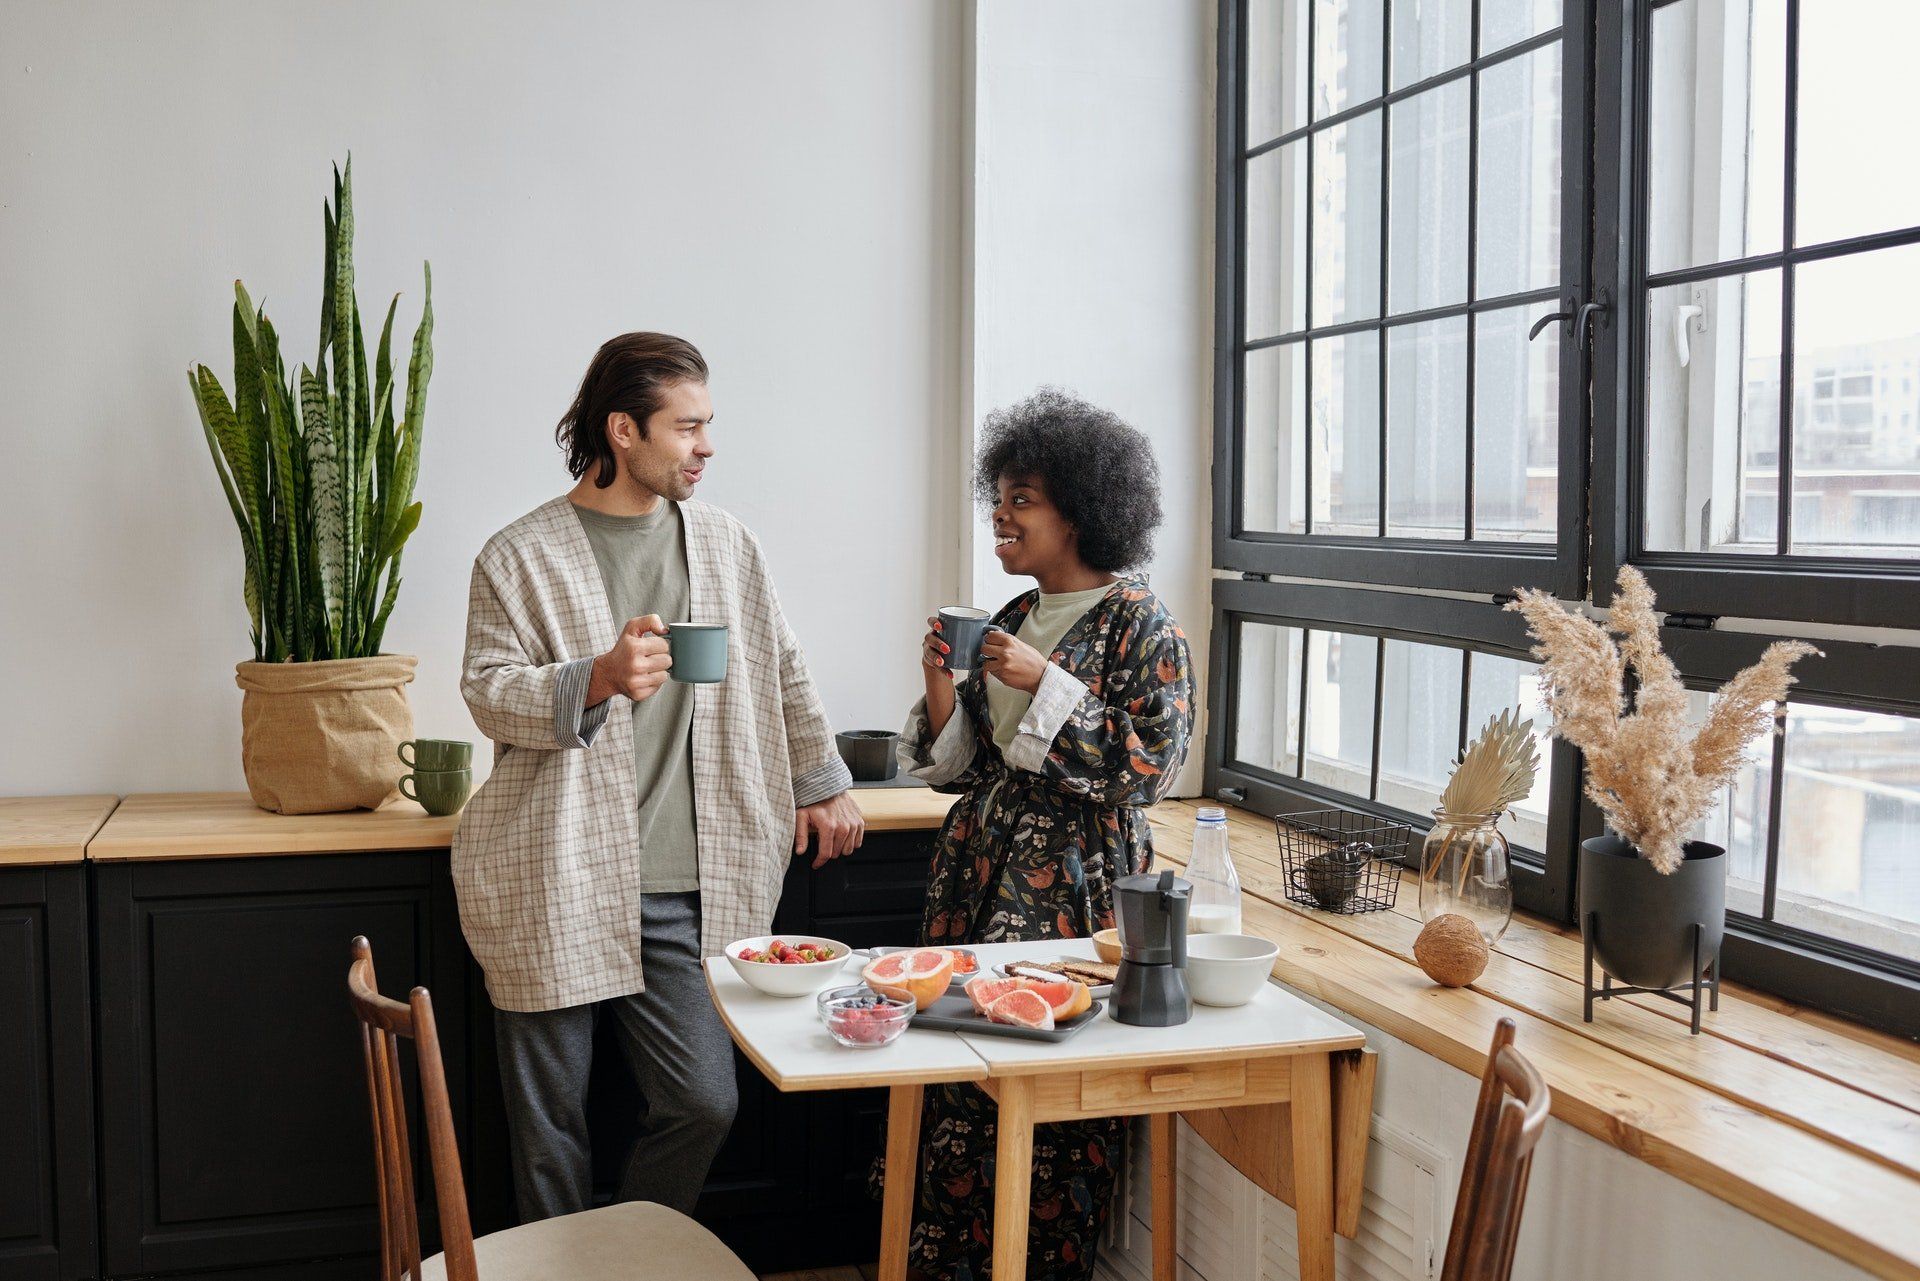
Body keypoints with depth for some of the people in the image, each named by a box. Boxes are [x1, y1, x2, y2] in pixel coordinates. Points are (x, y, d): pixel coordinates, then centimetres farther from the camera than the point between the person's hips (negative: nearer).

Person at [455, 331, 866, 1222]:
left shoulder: (725, 544, 11)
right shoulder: (520, 556, -1)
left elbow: (780, 670, 20)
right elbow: (489, 694, -6)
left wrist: (820, 782, 20)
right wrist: (599, 679, -23)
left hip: (681, 893, 3)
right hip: (553, 889, -3)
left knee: (703, 1101, 1)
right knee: (550, 1122, 6)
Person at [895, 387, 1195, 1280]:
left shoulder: (1142, 626, -7)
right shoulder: (1014, 618, 12)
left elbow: (1150, 764, -15)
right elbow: (962, 763, 14)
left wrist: (1044, 683, -17)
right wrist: (942, 684, -4)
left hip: (1073, 883, -6)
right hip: (979, 870, 7)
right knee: (959, 1071, 8)